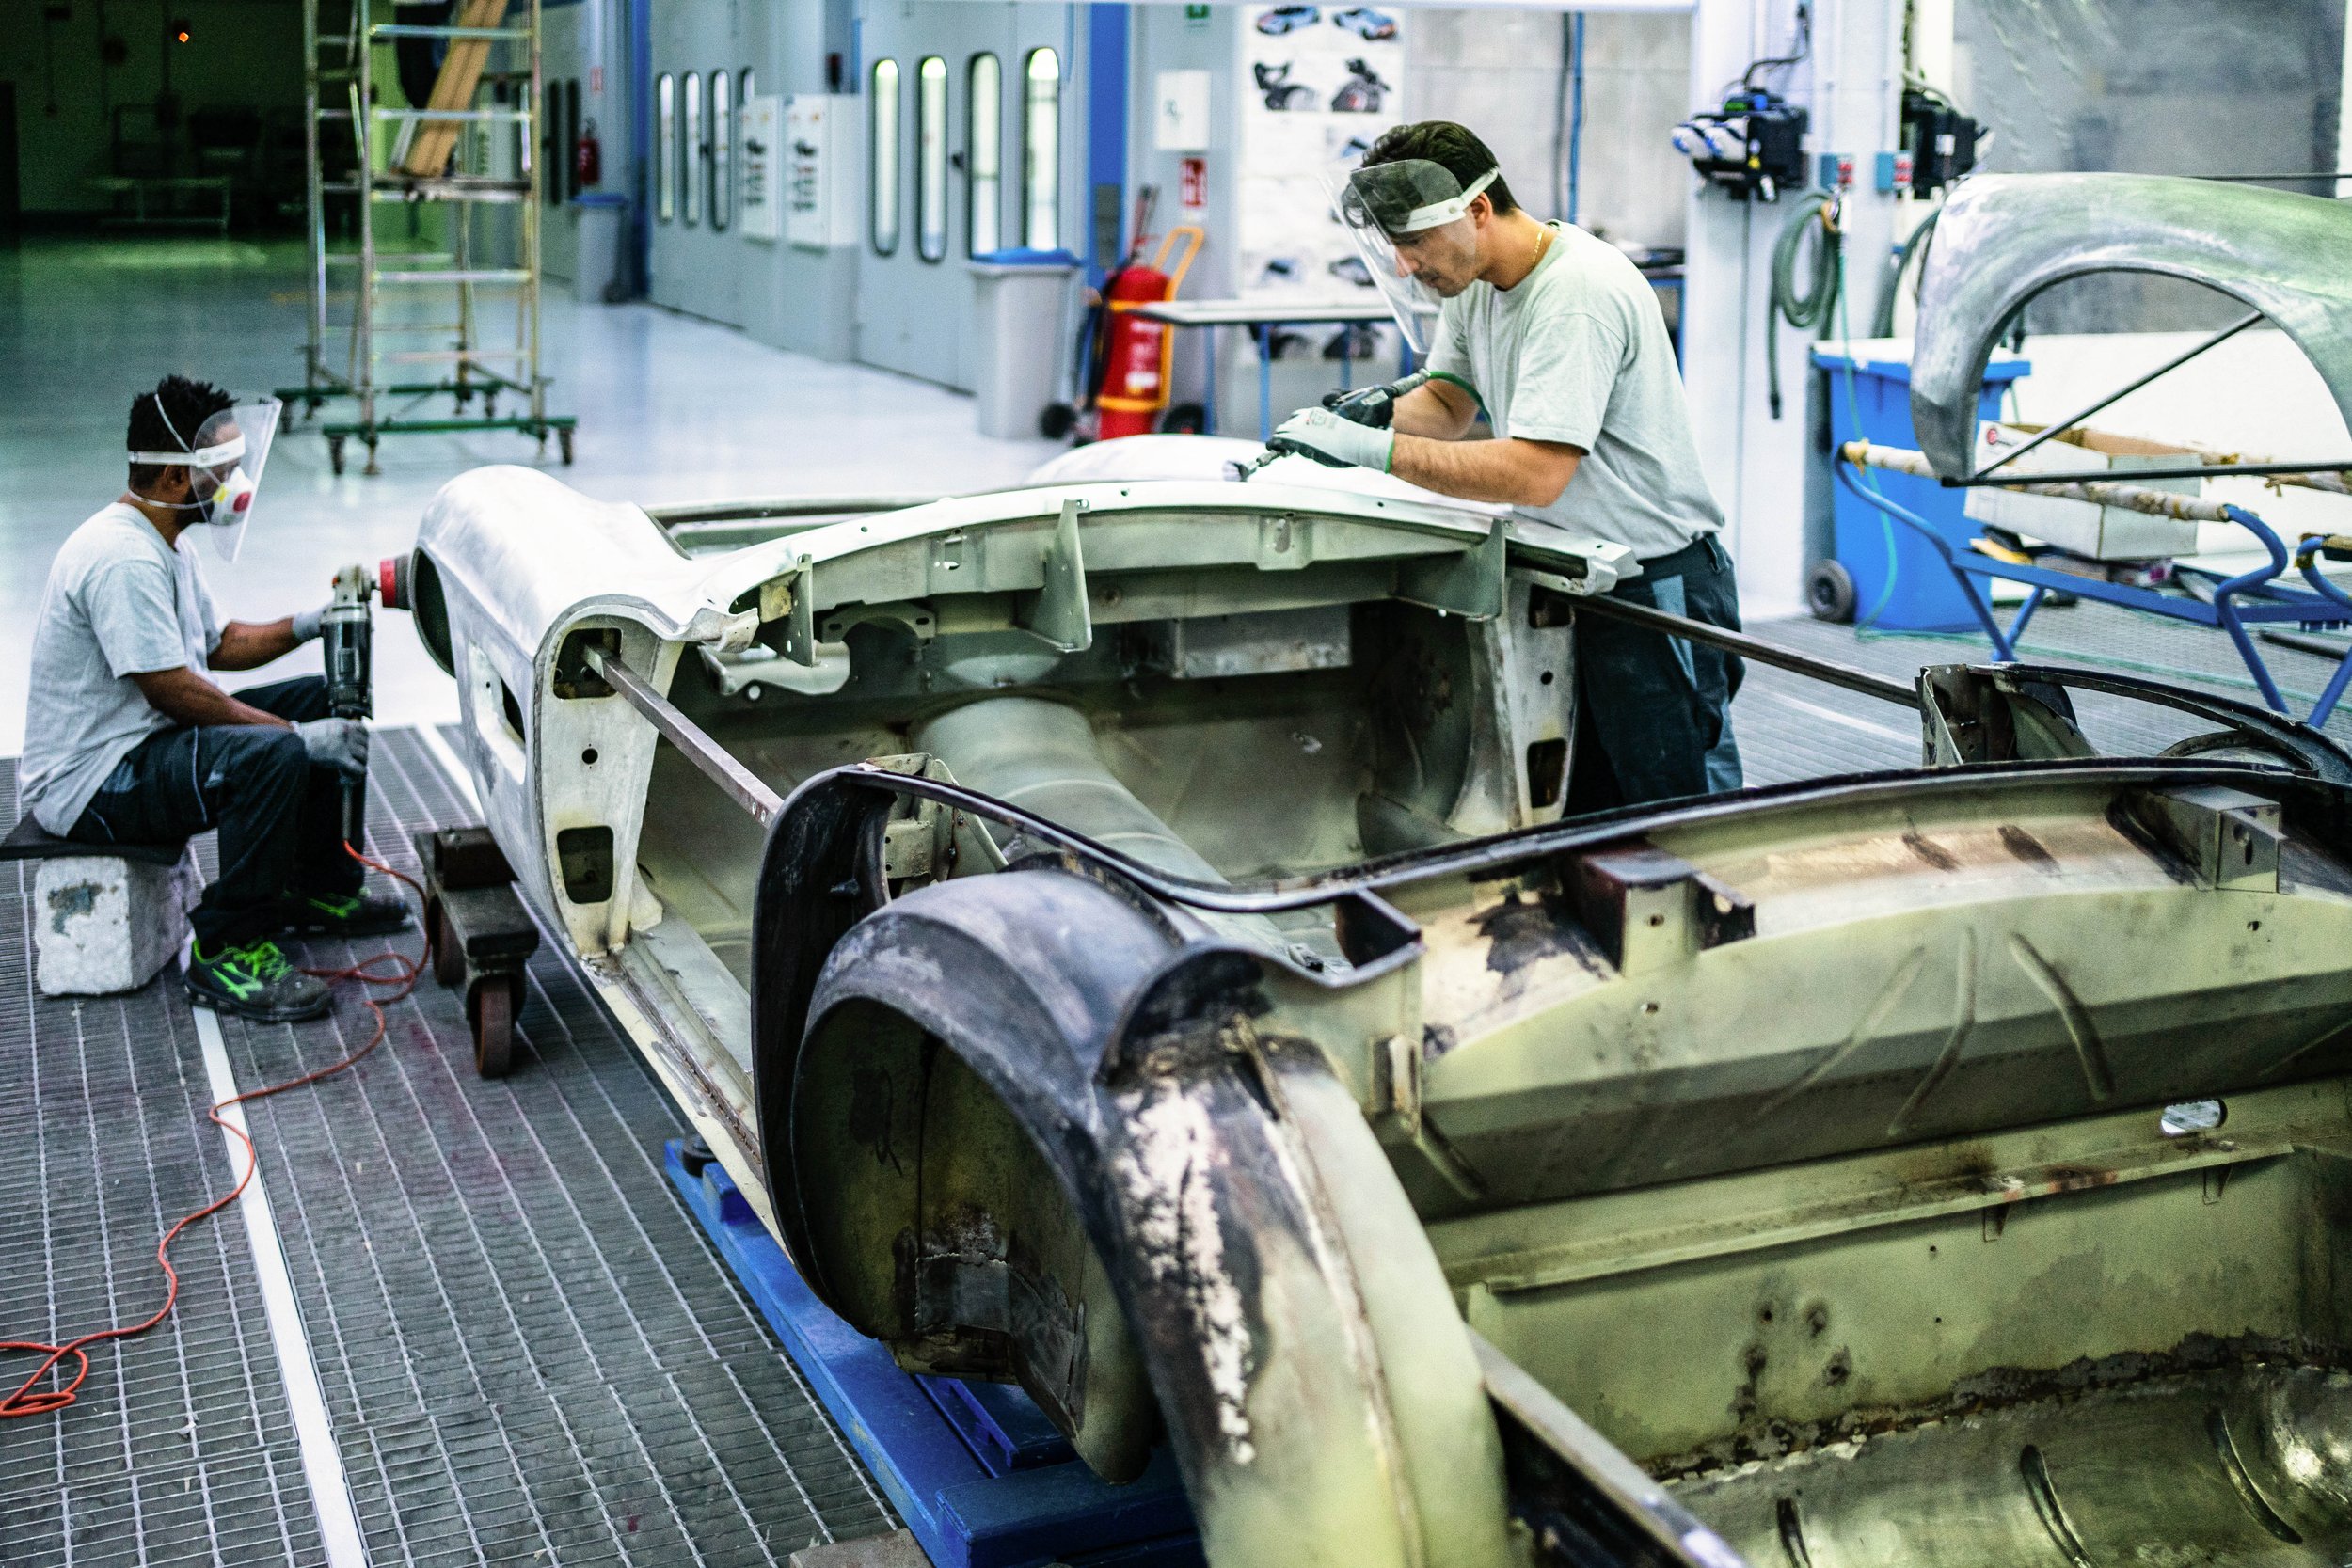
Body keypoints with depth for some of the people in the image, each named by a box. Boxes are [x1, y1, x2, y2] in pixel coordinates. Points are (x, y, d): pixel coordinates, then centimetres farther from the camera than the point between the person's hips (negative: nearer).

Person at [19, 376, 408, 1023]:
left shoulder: (165, 544, 11)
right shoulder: (123, 559, -24)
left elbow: (216, 643, 22)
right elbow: (174, 690, -26)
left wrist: (304, 626, 5)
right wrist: (297, 734, -23)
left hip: (149, 737, 11)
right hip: (90, 784, -11)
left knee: (325, 702, 12)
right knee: (271, 755, -33)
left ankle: (321, 891, 22)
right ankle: (227, 953, -22)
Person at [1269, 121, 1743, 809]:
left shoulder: (1580, 294, -25)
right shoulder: (1471, 277, 4)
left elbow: (1535, 474, -32)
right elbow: (1448, 405, 15)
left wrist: (1375, 449, -32)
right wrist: (1375, 412, -8)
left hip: (1655, 590, -9)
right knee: (1579, 817, 12)